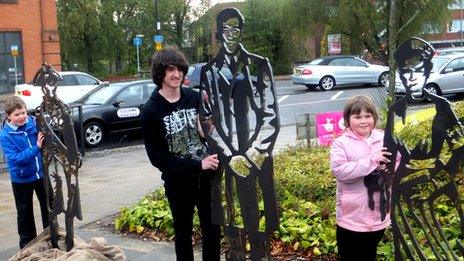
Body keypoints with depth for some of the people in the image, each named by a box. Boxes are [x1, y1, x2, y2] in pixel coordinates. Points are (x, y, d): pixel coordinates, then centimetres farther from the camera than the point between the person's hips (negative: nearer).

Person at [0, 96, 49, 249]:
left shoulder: (34, 122, -10)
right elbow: (15, 158, -25)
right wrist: (36, 147, -34)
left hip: (41, 174, 2)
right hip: (21, 179, -2)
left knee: (48, 207, 14)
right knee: (25, 212, 13)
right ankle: (27, 243, 30)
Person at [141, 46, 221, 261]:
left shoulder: (195, 98, -2)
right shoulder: (151, 111, -12)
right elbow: (158, 157, -14)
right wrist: (198, 164, -20)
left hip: (206, 177, 3)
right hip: (178, 182, -3)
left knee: (212, 229, 14)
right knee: (183, 232, 14)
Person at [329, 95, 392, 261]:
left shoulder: (384, 139, 2)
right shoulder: (341, 143, -11)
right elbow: (339, 171, -23)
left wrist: (387, 169, -19)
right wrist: (371, 162, -26)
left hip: (378, 216, 4)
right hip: (352, 217, -4)